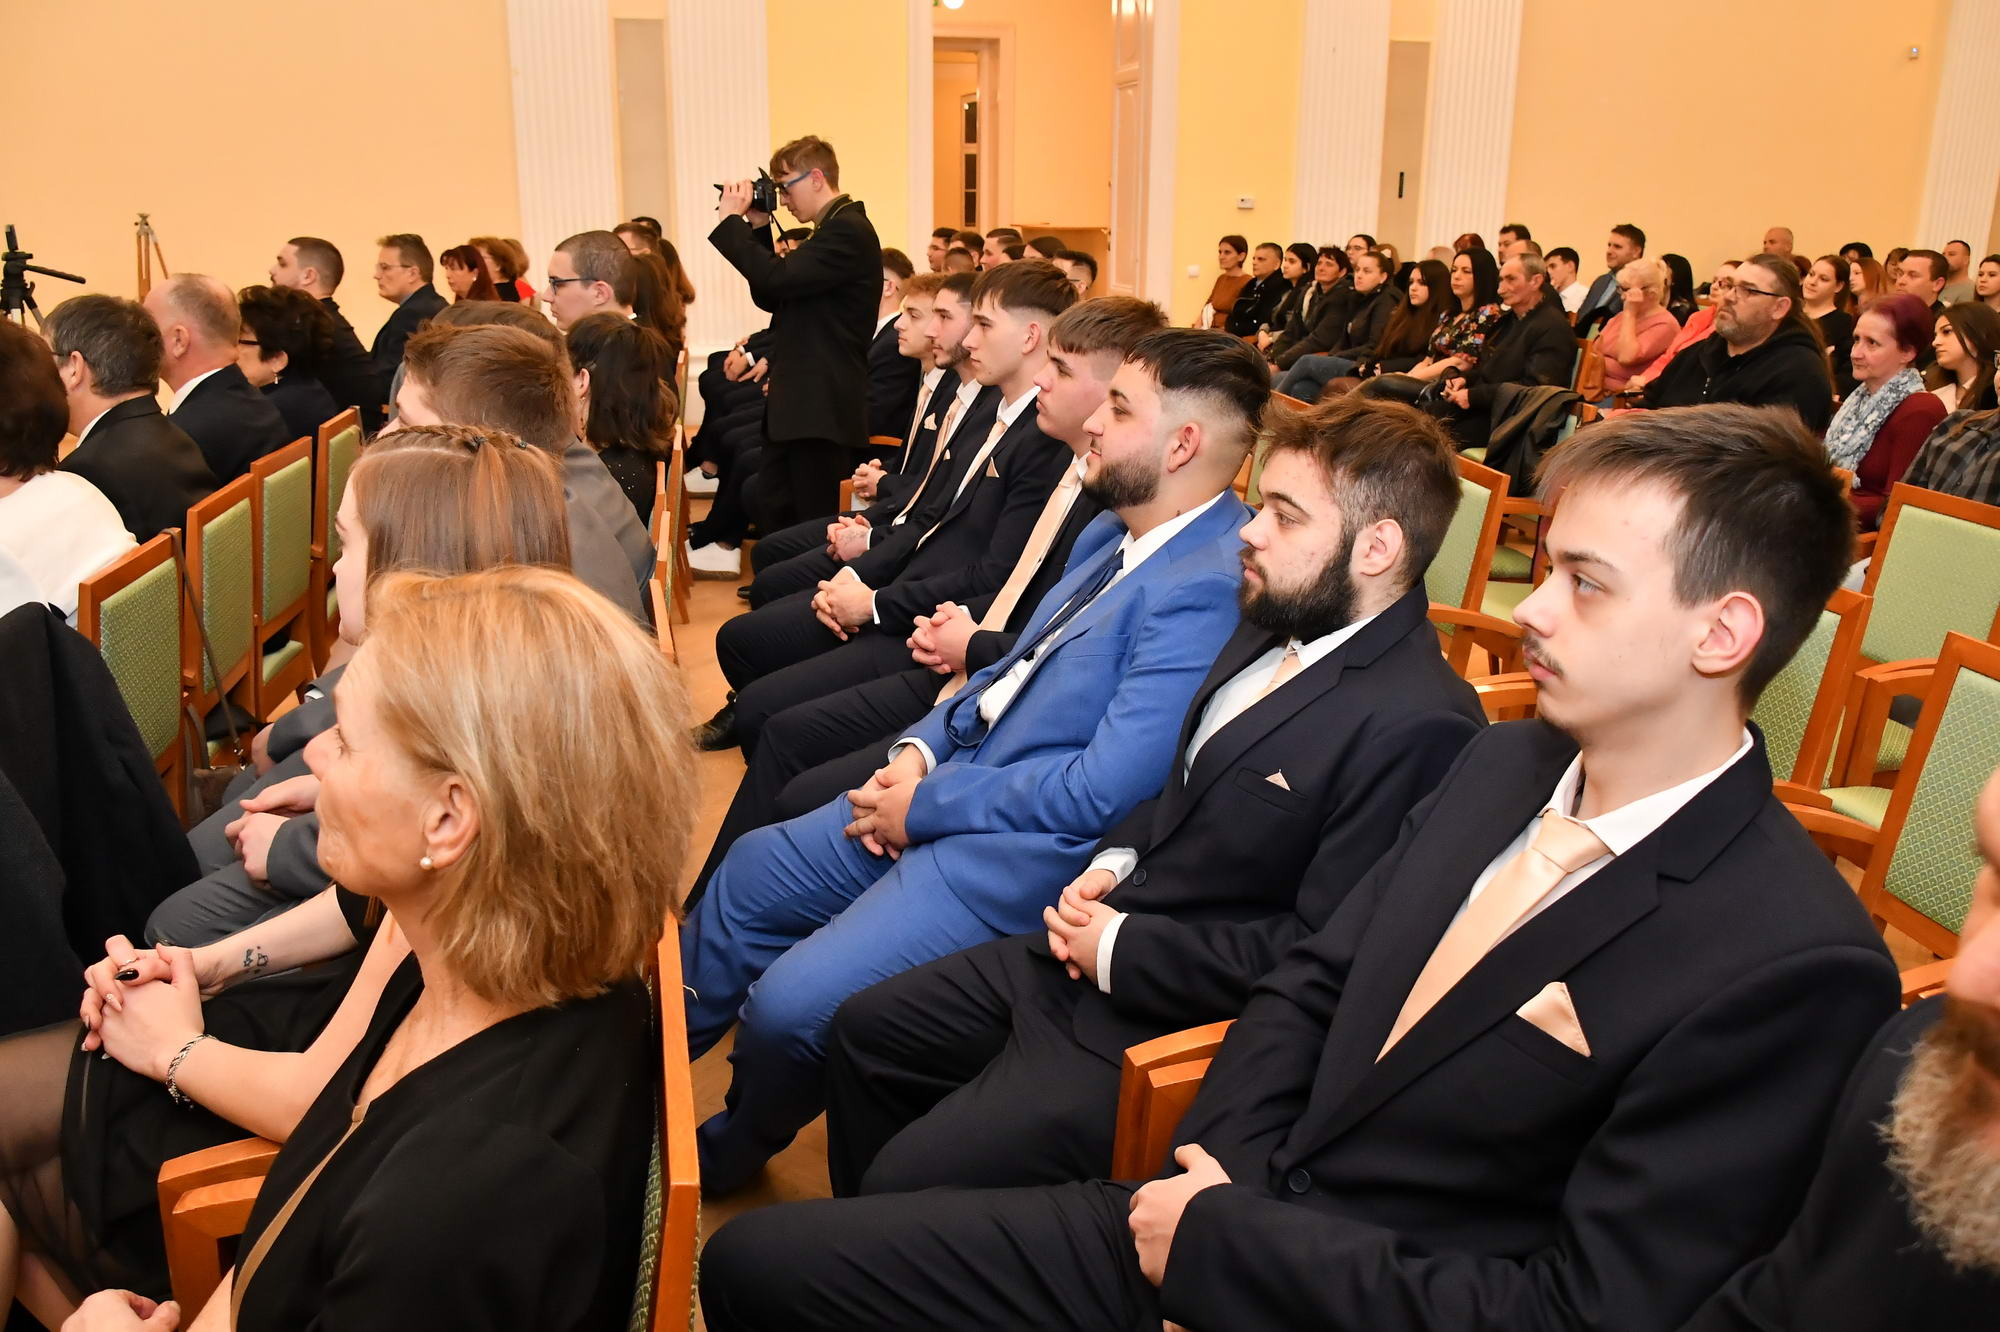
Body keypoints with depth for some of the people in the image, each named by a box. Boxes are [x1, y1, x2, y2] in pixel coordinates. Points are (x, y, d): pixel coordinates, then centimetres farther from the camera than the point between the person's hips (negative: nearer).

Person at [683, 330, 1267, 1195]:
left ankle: (724, 1156, 18)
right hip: (957, 779, 10)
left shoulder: (1207, 589, -23)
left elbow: (1099, 793, -25)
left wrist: (924, 805, -15)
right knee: (751, 872, 15)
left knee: (788, 1004, -15)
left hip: (1028, 849, -10)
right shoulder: (1114, 534, 8)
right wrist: (920, 749, 0)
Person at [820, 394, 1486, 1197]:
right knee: (863, 1032, 15)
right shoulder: (1272, 632, 6)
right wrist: (1113, 864, 1)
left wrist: (1121, 947, -16)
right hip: (1091, 955, 9)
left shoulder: (1419, 725, -23)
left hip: (1177, 1031, -9)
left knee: (907, 1183, -13)